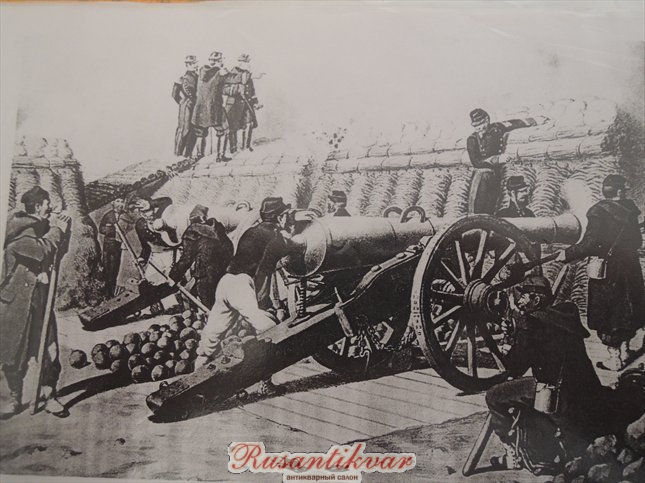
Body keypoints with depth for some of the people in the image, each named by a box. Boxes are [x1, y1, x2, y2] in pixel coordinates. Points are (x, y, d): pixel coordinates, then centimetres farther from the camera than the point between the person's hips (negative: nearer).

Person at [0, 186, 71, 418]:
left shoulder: (43, 228, 10)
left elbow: (58, 253, 14)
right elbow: (42, 250, -26)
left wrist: (61, 230, 0)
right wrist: (57, 230, -13)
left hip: (41, 296, 6)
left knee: (49, 349, 1)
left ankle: (47, 394, 13)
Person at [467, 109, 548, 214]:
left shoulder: (496, 128, 2)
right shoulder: (472, 140, -7)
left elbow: (514, 123, 16)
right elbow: (476, 162, -15)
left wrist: (534, 120, 25)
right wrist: (497, 159, -20)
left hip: (496, 174, 3)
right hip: (482, 175, -3)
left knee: (490, 207, 4)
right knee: (477, 206, -12)